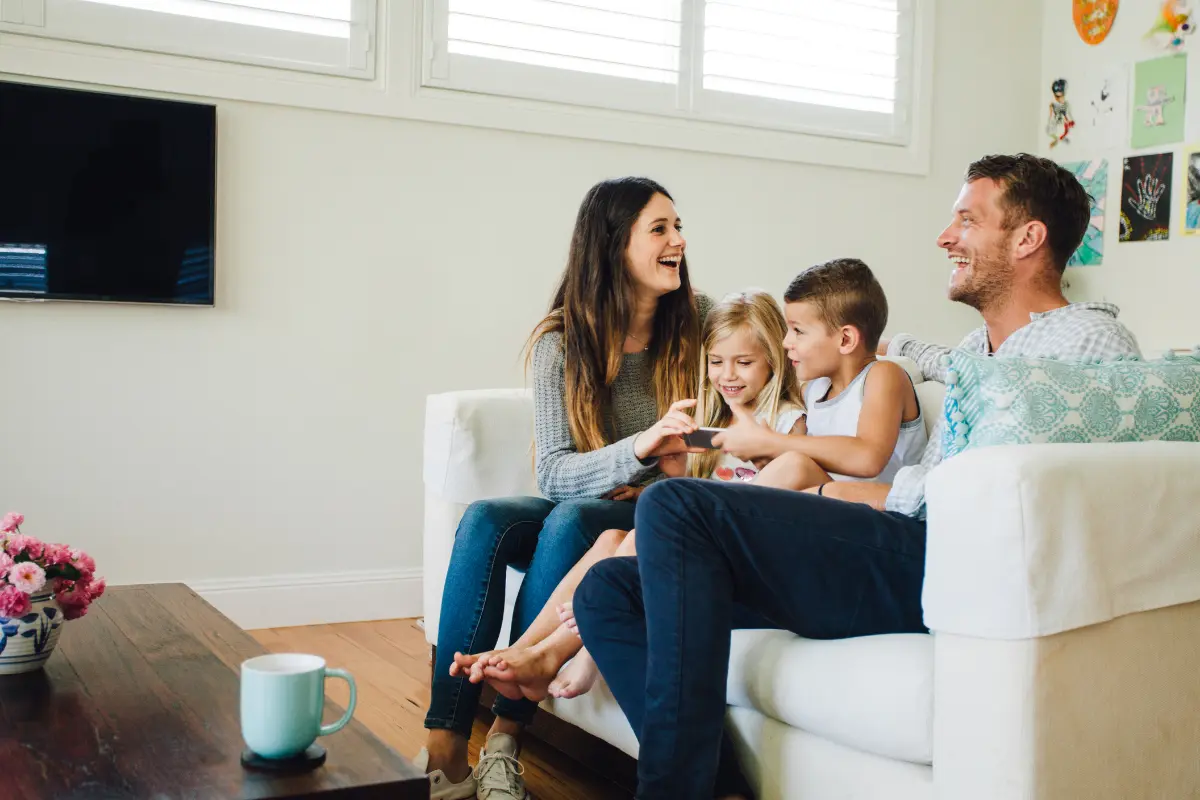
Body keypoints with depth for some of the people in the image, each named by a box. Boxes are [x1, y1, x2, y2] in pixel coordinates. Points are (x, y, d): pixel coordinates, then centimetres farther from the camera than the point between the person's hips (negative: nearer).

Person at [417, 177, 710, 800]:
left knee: (571, 520, -33)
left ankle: (503, 743, -29)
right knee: (484, 521, -29)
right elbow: (554, 473, -14)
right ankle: (444, 750, -30)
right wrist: (641, 447, -31)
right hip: (575, 510, 1)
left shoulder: (696, 320, -2)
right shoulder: (560, 342, -6)